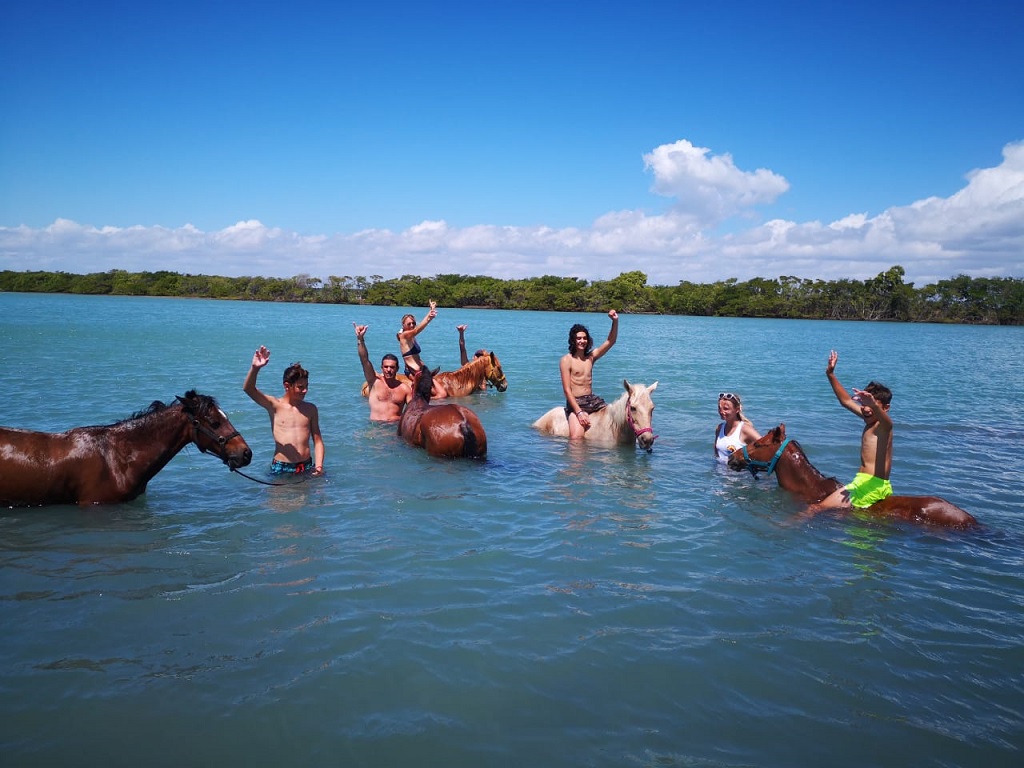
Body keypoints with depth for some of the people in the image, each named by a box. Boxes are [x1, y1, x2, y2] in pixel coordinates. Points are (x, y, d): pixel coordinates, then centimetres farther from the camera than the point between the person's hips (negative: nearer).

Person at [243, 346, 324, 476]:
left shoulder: (311, 409, 10)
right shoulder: (274, 405, 1)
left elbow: (317, 441, 12)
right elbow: (248, 389, -13)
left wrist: (319, 467, -2)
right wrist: (255, 368, -32)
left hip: (306, 467, 2)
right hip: (281, 468, -2)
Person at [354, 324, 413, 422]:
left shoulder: (405, 388, 7)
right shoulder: (375, 381, 4)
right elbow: (364, 360, -5)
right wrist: (360, 339, -18)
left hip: (397, 425, 1)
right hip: (375, 425, 0)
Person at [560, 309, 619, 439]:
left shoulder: (591, 357, 11)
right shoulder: (566, 360, -5)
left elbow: (610, 341, 7)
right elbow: (567, 389, -11)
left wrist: (615, 321, -9)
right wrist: (579, 412, -20)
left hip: (593, 400, 6)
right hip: (575, 402, -6)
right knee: (576, 437, -27)